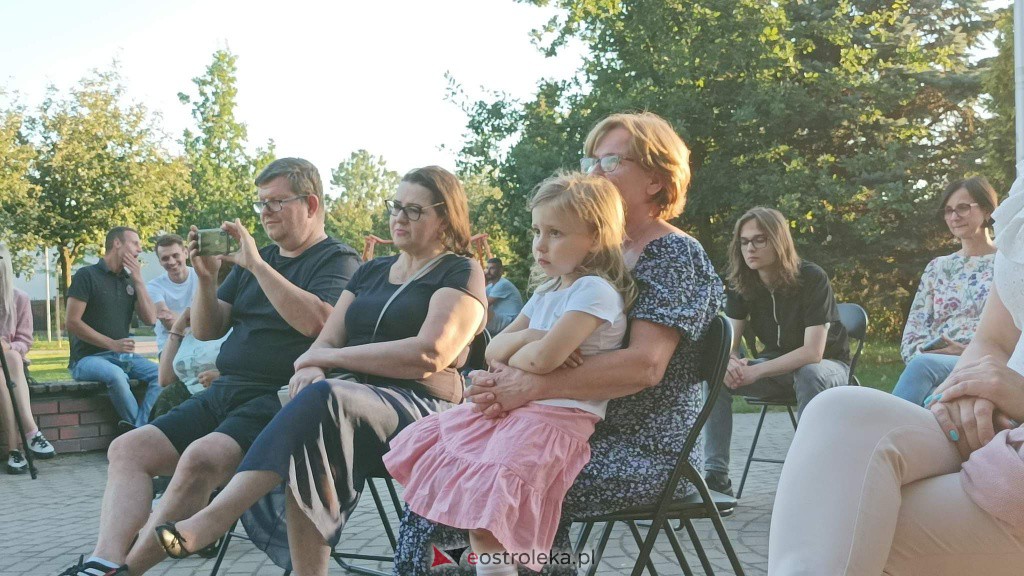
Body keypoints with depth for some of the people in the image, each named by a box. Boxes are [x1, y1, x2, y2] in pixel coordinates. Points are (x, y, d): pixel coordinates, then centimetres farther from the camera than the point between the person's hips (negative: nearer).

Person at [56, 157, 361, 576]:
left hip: (281, 398, -8)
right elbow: (206, 330, 18)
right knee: (128, 450, -7)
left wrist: (256, 264, -18)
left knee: (201, 459, -32)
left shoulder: (338, 260, 0)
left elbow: (316, 321, -21)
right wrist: (206, 278, 0)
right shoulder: (252, 260, 22)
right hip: (225, 393, 8)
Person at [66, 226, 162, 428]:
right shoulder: (87, 275, -2)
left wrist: (138, 280, -1)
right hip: (89, 357, -6)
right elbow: (72, 322, -9)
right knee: (117, 375, -37)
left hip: (124, 356, 6)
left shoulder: (130, 280, 16)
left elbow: (150, 319, 6)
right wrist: (112, 344, -14)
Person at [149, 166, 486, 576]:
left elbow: (429, 356, -12)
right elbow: (326, 342, 16)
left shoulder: (461, 273, 4)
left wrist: (331, 357, -7)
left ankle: (215, 516, -40)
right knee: (304, 456, -32)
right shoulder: (372, 271, 25)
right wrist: (311, 367, -11)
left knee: (323, 399, -37)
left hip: (420, 406, -5)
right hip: (352, 393, 6)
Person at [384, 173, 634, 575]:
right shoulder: (545, 293, 16)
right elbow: (493, 350, 14)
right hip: (515, 406, 10)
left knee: (486, 490, -29)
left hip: (558, 417, -10)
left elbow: (543, 359, -25)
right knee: (422, 445, 12)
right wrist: (526, 337, -7)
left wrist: (512, 356, -3)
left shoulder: (594, 291, -14)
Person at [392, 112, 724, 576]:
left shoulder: (675, 254, -6)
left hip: (646, 451, -7)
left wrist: (533, 387, -24)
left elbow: (644, 365, -20)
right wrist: (504, 382, -11)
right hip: (584, 431, 7)